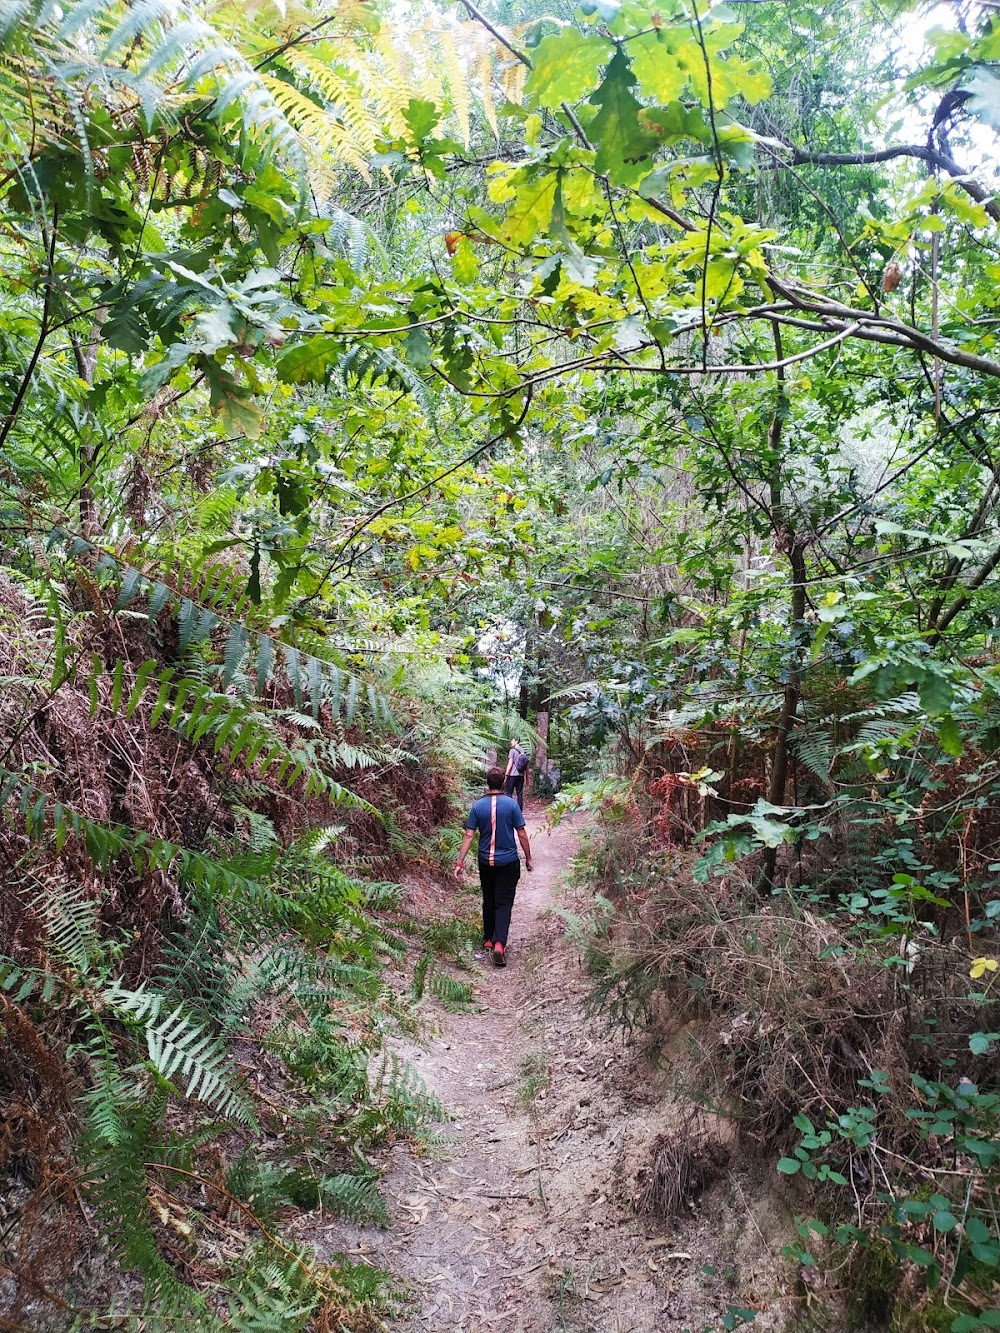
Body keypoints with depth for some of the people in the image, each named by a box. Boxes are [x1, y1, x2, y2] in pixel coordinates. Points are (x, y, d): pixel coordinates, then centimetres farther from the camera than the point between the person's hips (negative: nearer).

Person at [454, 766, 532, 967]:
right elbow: (522, 834, -7)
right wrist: (528, 858, 5)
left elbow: (468, 836, -6)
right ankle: (499, 944, -16)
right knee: (504, 903, 0)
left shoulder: (478, 806, -5)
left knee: (488, 901, 18)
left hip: (486, 862, 2)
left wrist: (460, 862, -3)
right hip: (508, 862, -2)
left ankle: (488, 940, 28)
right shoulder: (511, 804, -10)